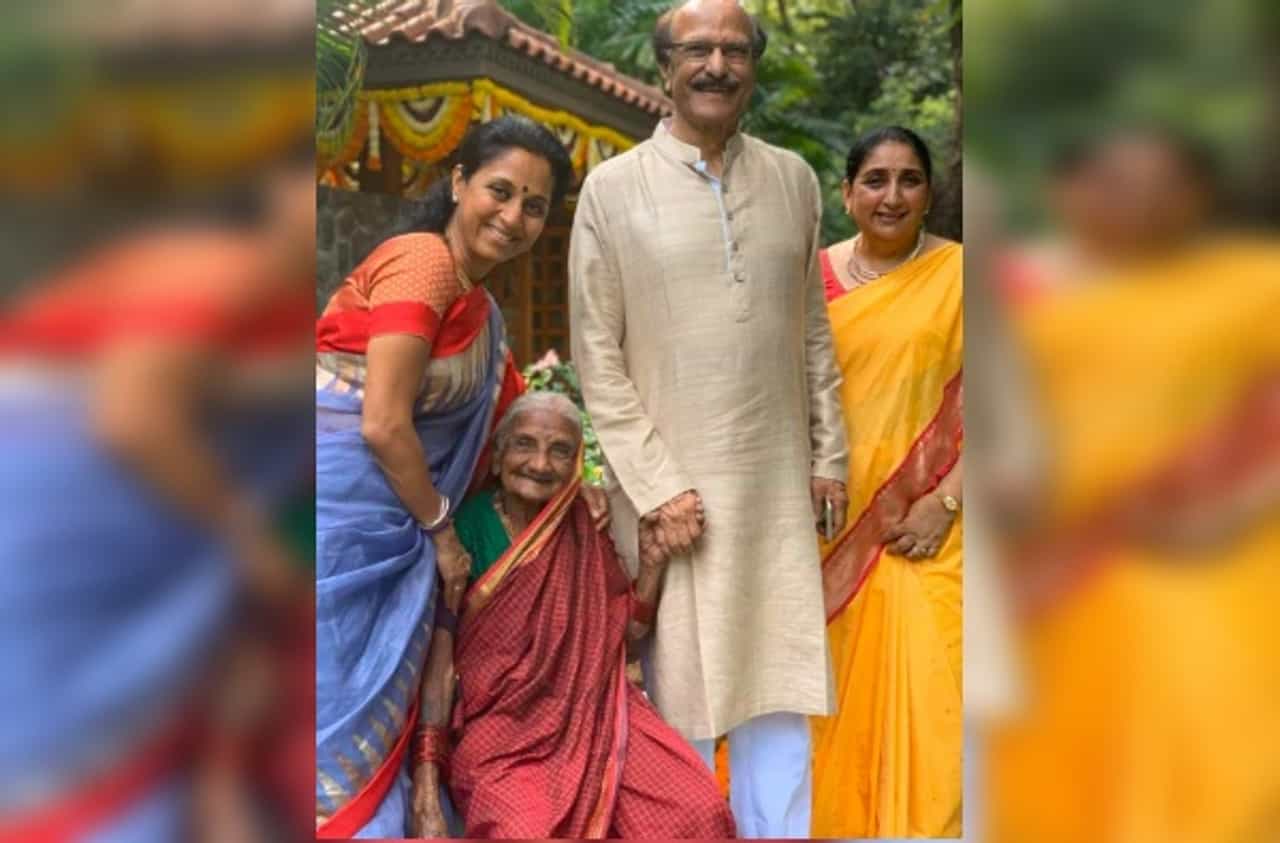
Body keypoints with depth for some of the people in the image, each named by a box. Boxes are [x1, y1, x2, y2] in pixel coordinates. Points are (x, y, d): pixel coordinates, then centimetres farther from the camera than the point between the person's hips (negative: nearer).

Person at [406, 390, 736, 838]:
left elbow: (628, 629, 9)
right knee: (526, 830, -32)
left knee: (699, 809, -17)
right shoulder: (468, 526, -8)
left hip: (593, 714, 4)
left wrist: (654, 559, -9)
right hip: (500, 723, -3)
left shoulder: (584, 526, 3)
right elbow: (439, 652, -11)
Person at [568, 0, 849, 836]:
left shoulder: (794, 179, 8)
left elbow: (814, 331, 12)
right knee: (680, 690, 8)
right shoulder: (613, 188, -3)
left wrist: (829, 453, 8)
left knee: (781, 685, 10)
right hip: (670, 481, -3)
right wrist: (656, 484, -11)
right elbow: (596, 355, -5)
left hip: (779, 483, 3)